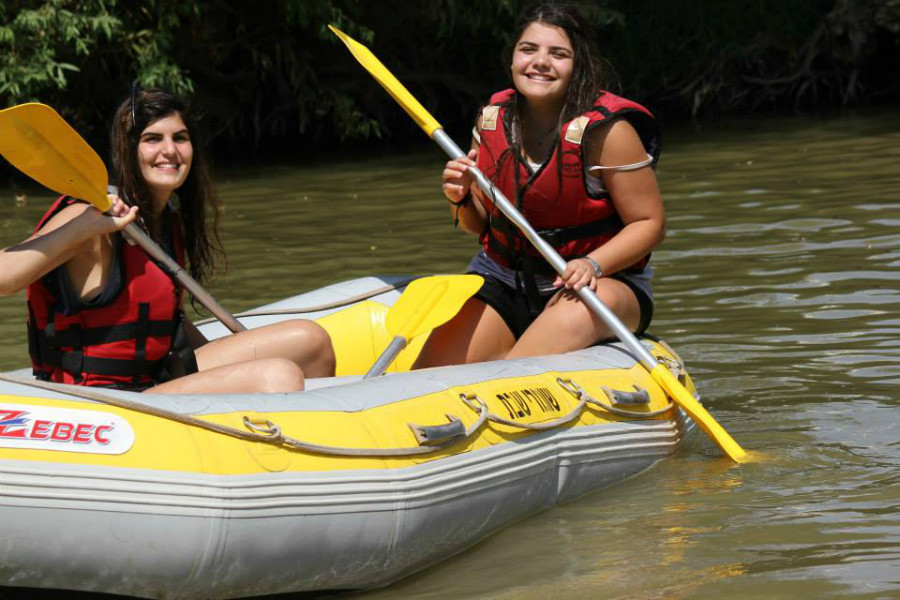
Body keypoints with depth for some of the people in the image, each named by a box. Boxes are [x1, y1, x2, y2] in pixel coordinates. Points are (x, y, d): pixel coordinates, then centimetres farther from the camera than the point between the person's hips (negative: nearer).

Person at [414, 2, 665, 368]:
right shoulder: (491, 120, 1)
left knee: (581, 311, -40)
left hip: (604, 279, -4)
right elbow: (479, 225, 11)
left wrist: (592, 265, -28)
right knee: (427, 379, -17)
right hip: (504, 279, 4)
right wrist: (462, 199, -12)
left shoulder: (606, 130, -15)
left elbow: (650, 224, -12)